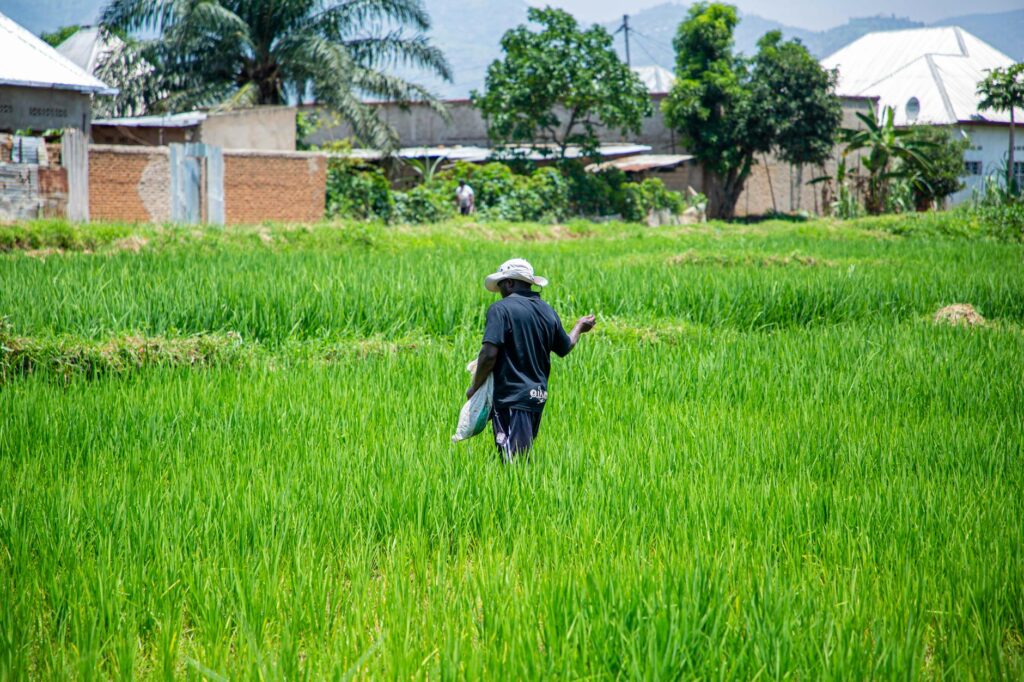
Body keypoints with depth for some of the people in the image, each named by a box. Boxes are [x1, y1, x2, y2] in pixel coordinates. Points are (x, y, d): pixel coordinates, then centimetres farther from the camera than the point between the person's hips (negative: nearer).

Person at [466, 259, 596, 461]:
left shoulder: (501, 309, -11)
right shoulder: (547, 312, 10)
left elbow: (489, 354, -19)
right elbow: (564, 348, 25)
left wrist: (475, 387, -6)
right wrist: (579, 327, 44)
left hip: (511, 398, -7)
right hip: (538, 397, 7)